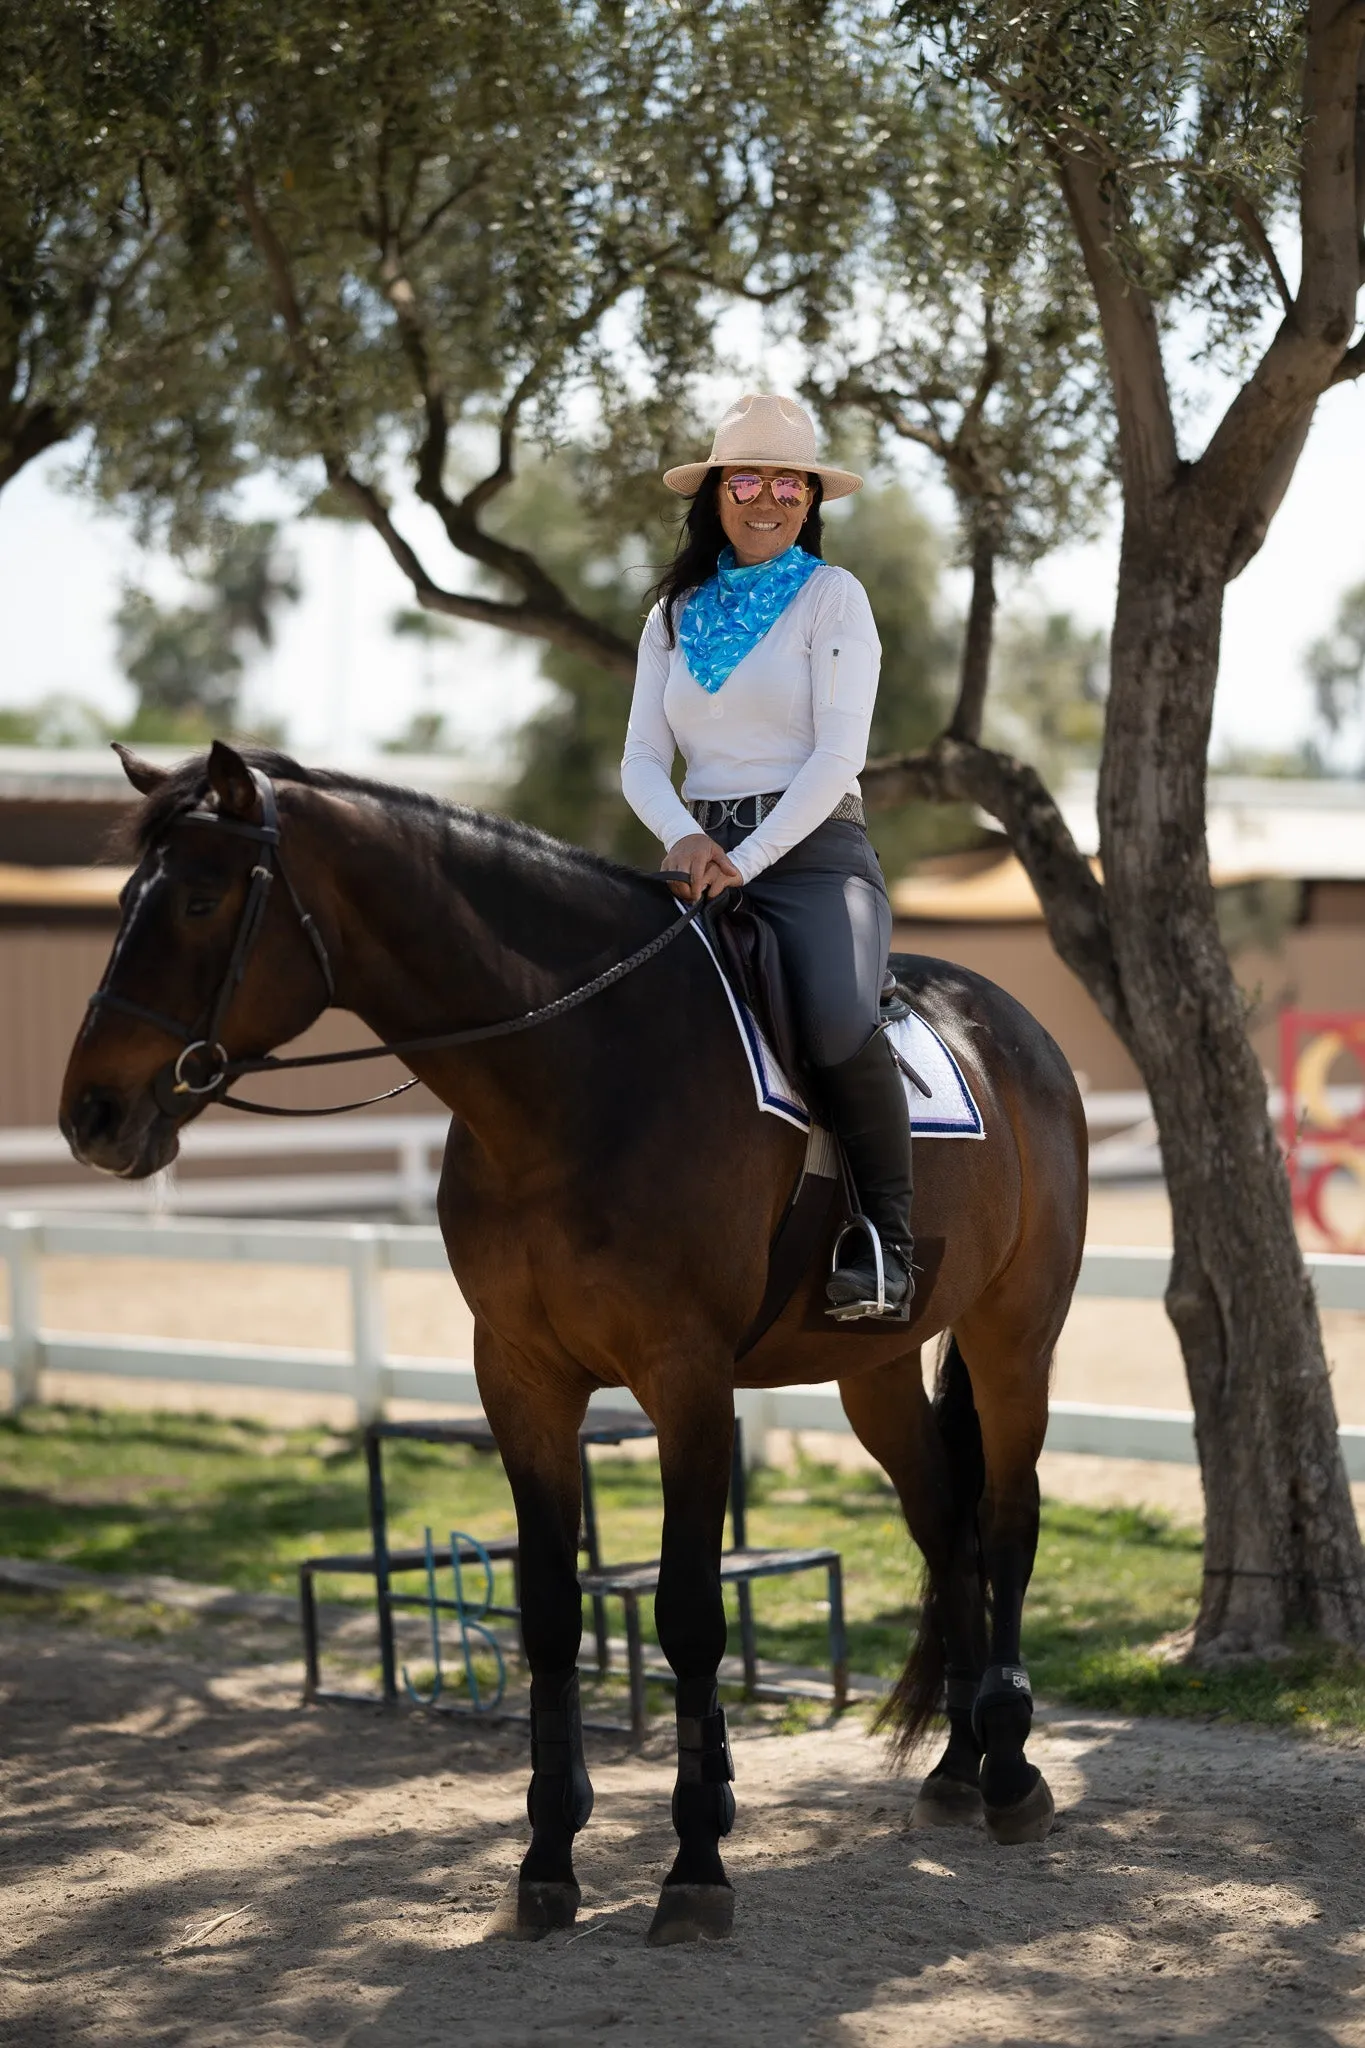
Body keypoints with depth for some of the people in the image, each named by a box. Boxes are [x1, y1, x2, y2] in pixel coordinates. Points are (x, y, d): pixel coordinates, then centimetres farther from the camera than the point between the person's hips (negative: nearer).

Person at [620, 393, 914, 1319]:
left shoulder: (832, 595, 3)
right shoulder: (676, 614, 16)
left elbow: (838, 753, -8)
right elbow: (643, 756, 9)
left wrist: (747, 859, -17)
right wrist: (684, 837, -13)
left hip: (814, 849, -5)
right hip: (703, 851, 5)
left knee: (840, 1023, -33)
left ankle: (885, 1242, -20)